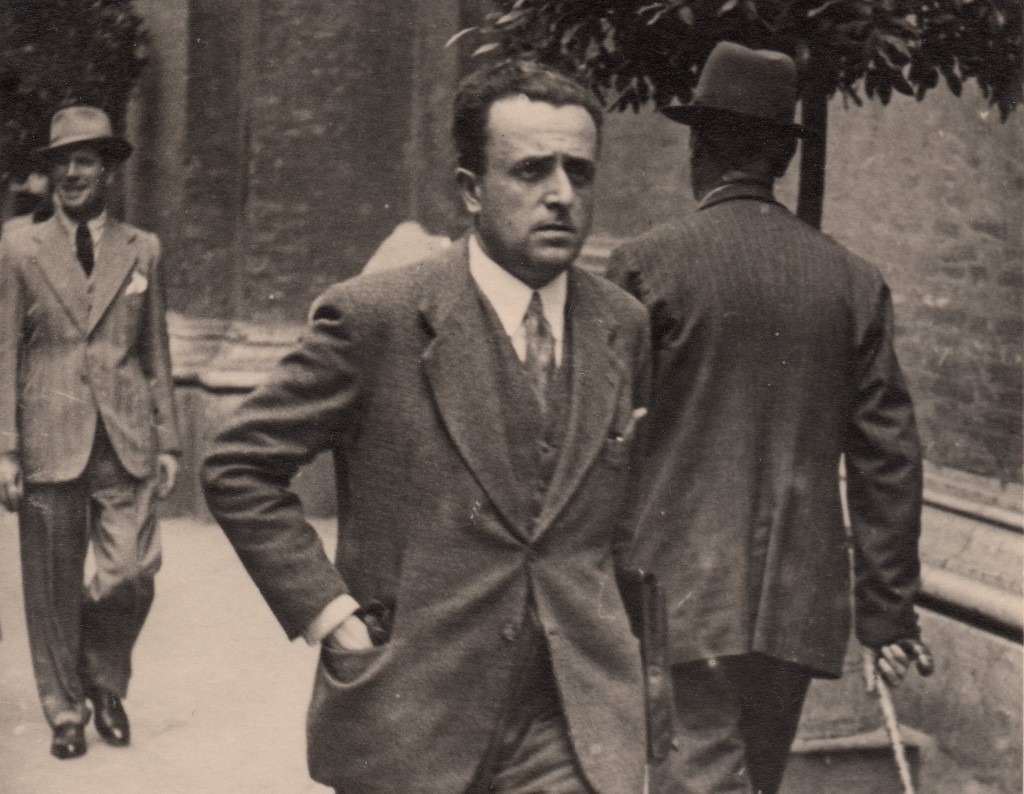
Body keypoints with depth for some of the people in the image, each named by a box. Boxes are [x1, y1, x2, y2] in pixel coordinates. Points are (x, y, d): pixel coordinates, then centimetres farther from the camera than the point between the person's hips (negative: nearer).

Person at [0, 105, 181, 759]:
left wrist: (168, 441, 8)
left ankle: (105, 680, 21)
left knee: (133, 573, -6)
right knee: (54, 588, 5)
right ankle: (65, 711, 23)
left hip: (126, 442, 1)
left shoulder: (143, 250, 9)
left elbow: (156, 353, 12)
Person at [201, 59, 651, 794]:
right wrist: (330, 615, -9)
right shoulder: (374, 318, -10)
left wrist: (602, 610, 11)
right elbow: (238, 469, -4)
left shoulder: (625, 326, 4)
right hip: (407, 729, -2)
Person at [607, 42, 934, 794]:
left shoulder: (647, 263, -6)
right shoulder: (855, 280, 4)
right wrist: (890, 611, 11)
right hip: (801, 597, 4)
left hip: (681, 590, -4)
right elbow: (889, 457, 5)